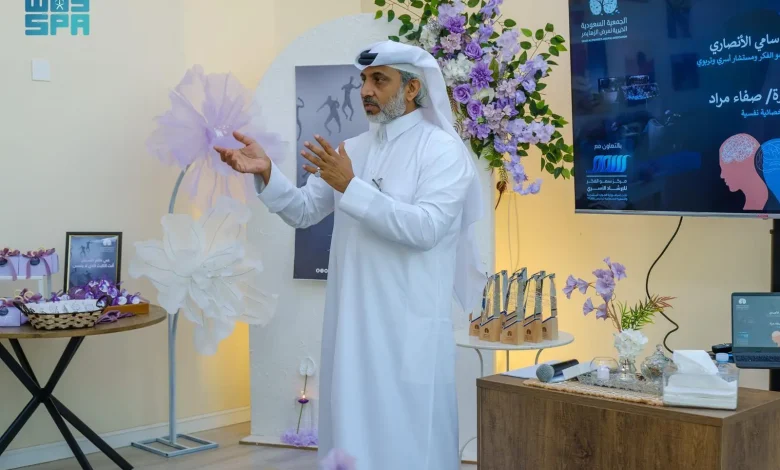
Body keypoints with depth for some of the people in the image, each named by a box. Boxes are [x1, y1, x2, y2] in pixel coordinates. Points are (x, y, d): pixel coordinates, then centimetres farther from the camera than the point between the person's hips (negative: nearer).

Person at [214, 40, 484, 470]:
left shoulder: (442, 149, -7)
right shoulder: (353, 149, 13)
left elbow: (426, 228, -20)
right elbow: (303, 212, 11)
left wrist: (350, 186, -22)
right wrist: (266, 173, -7)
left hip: (409, 324, -6)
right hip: (351, 318, 6)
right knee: (352, 428, 14)